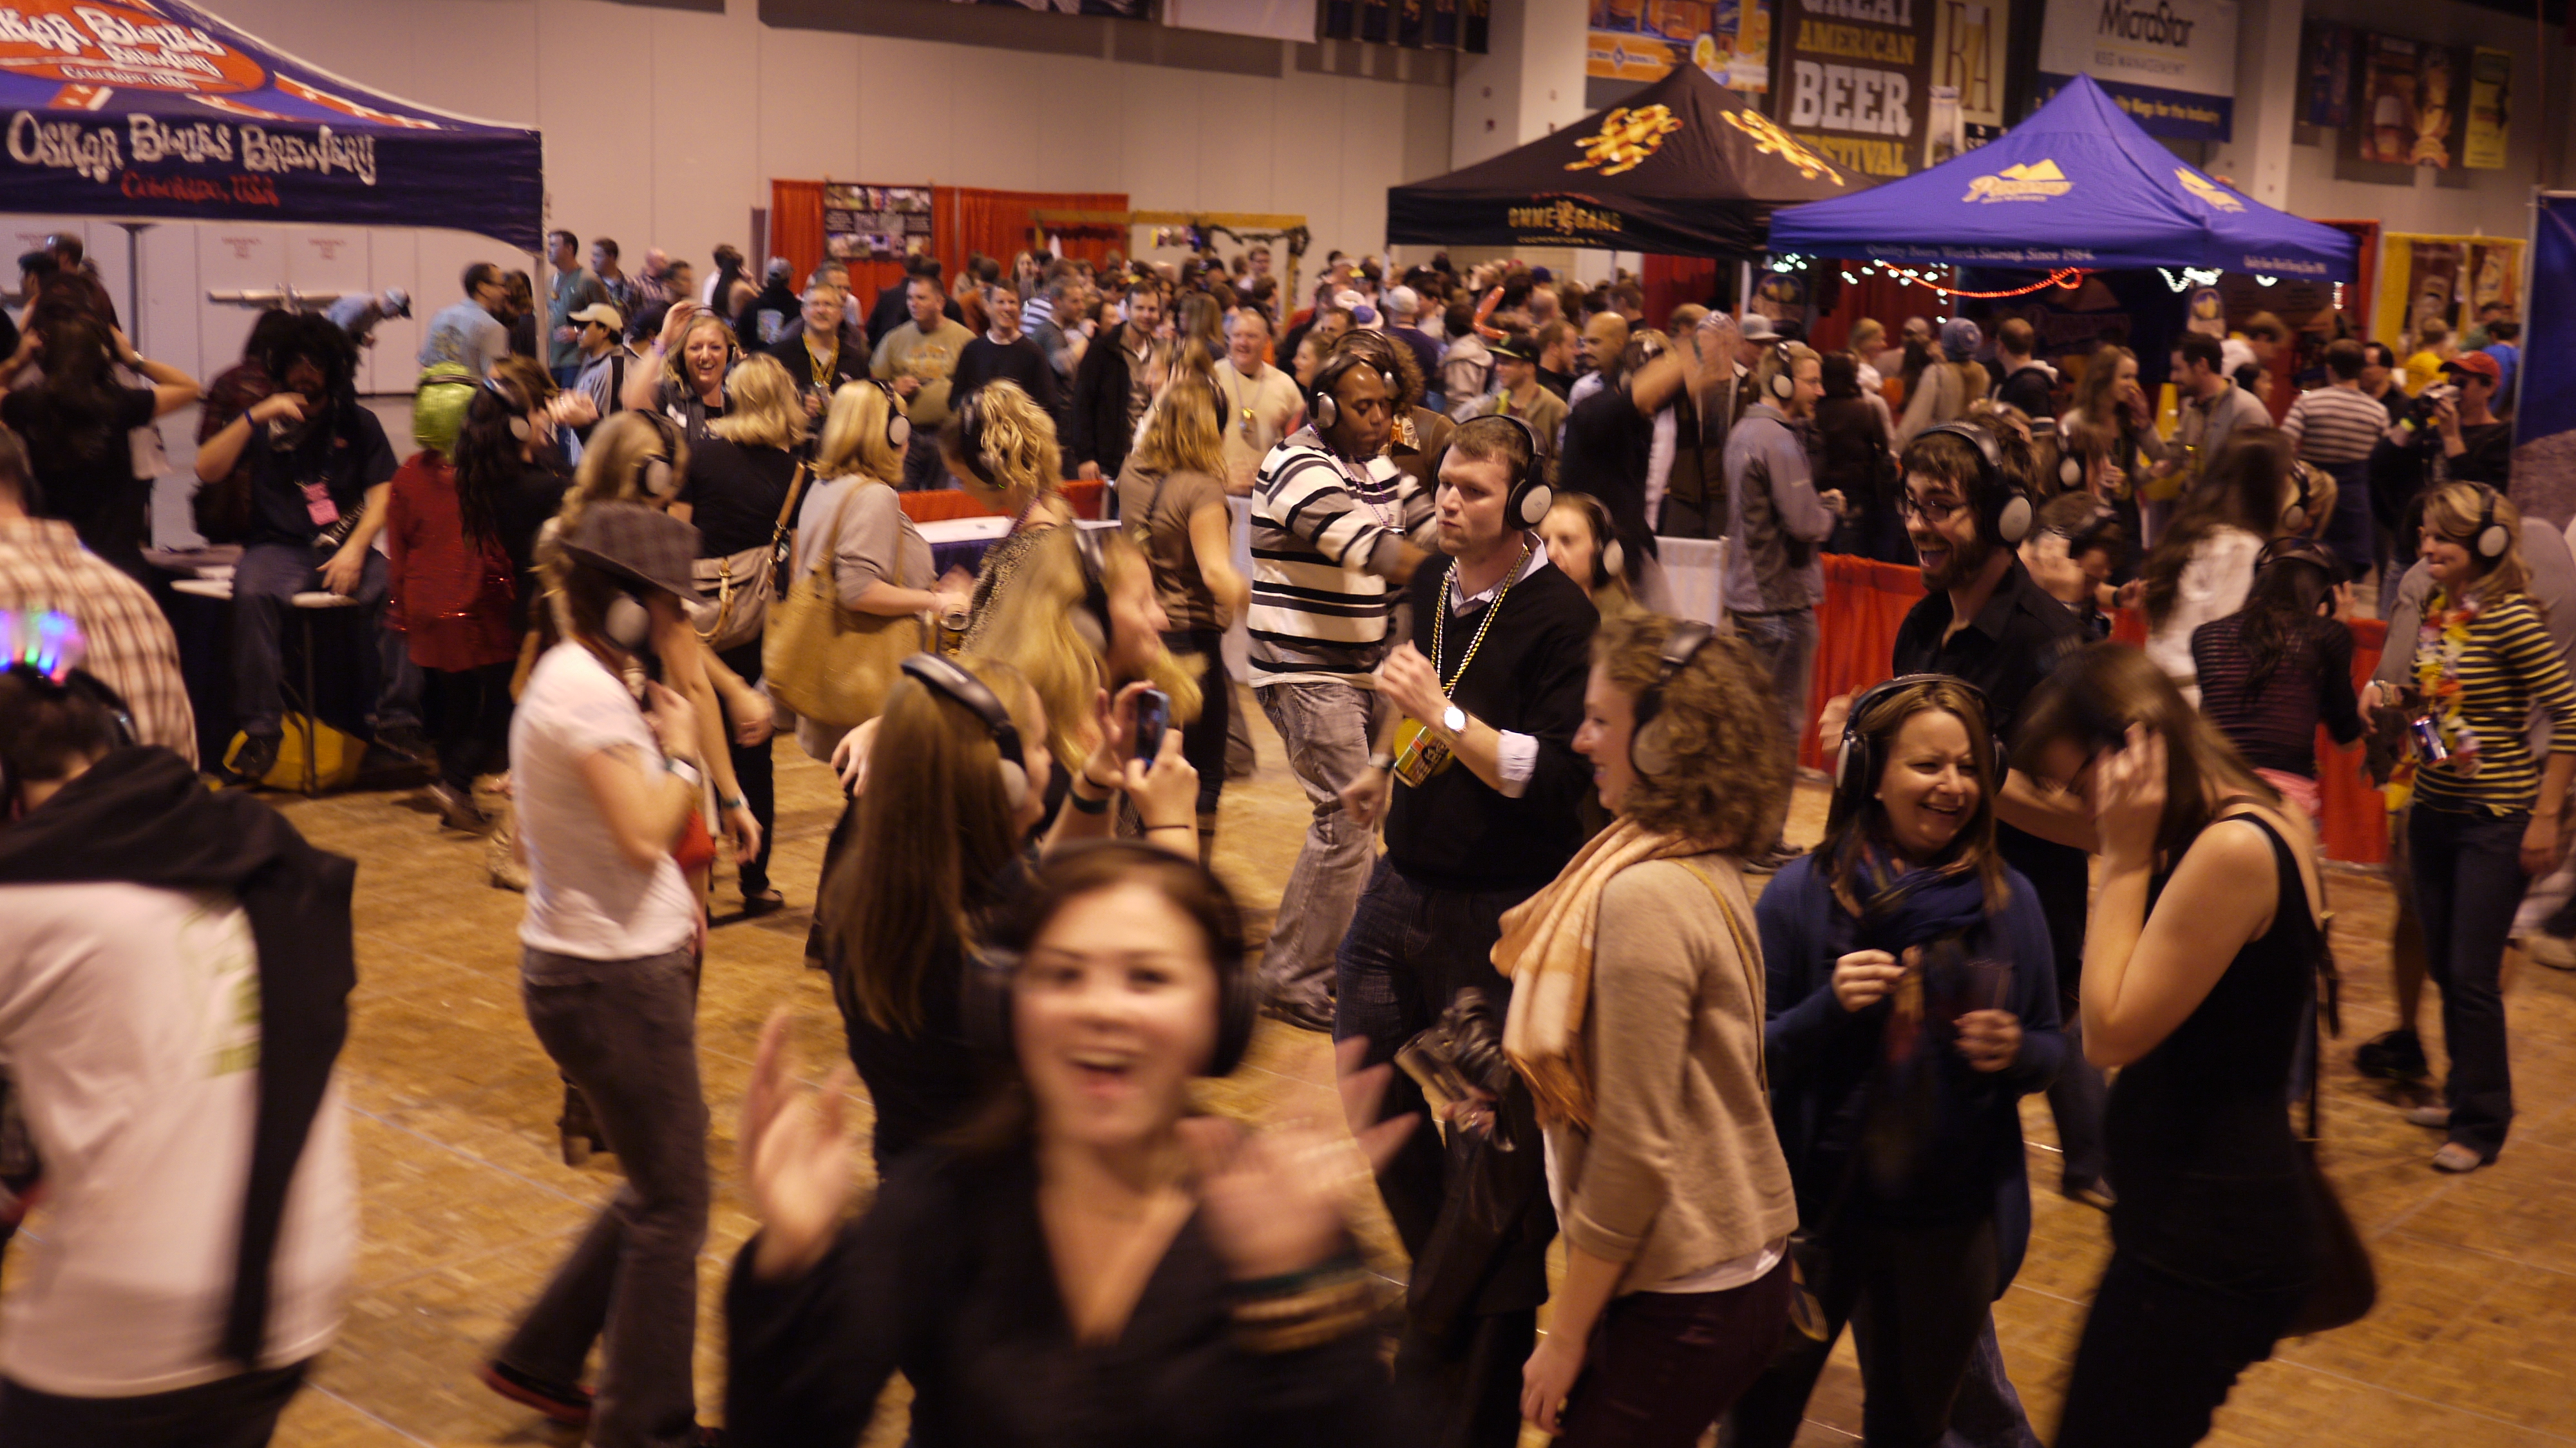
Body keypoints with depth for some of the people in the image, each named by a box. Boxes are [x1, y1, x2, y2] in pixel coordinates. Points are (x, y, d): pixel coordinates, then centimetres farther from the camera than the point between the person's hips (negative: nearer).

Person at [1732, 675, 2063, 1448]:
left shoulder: (2010, 900, -3)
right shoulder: (1805, 893, -10)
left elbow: (2049, 1050, 6)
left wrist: (2014, 1051, -16)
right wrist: (1829, 1007, -26)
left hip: (1955, 1227, 2)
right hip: (1818, 1209, -2)